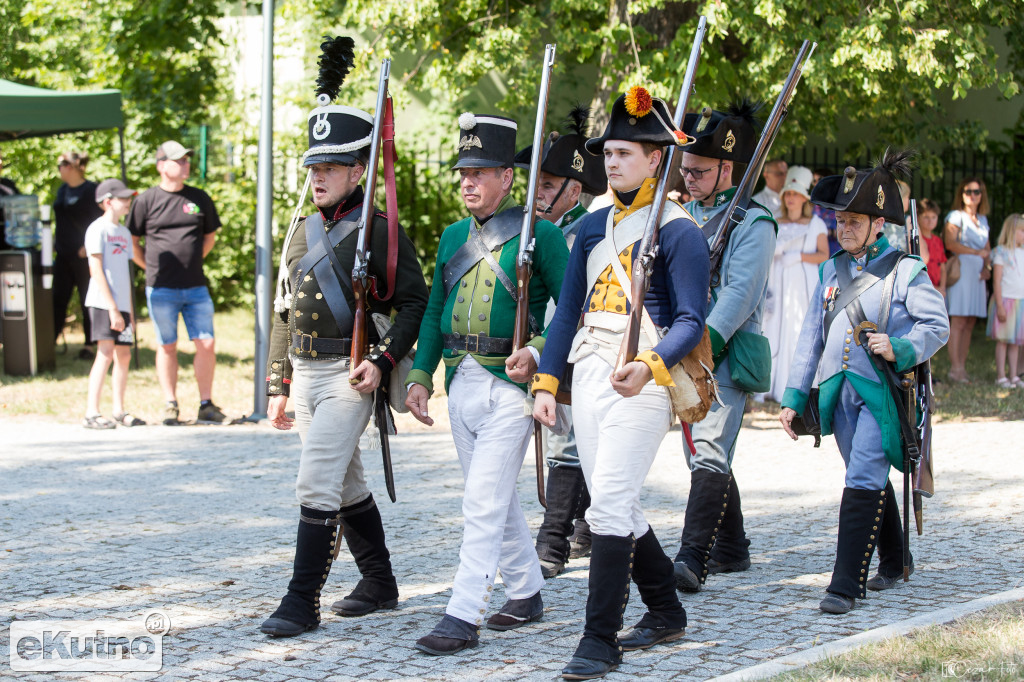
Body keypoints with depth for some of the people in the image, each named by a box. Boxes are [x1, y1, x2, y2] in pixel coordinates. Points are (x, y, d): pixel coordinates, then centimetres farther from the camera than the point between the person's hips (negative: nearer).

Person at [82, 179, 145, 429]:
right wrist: (113, 308, -17)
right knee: (106, 353, -15)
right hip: (103, 303, -8)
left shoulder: (124, 232, 19)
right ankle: (91, 413, -16)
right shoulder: (98, 229, -6)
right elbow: (96, 270, -12)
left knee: (124, 355, 8)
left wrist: (129, 312, 17)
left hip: (121, 305, 8)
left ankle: (119, 411, 16)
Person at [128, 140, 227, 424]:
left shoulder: (200, 199, 8)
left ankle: (206, 405, 6)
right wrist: (153, 268, 5)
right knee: (167, 347, 5)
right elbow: (131, 241, 6)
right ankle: (170, 405, 14)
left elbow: (210, 236, 21)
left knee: (206, 344, -3)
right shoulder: (146, 201, -1)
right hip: (161, 291, -2)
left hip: (196, 288, 2)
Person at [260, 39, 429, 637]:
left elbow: (415, 303, -8)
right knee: (347, 485, 16)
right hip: (305, 372, 8)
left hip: (349, 375, -8)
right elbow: (286, 313, 17)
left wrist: (383, 361, -20)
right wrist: (279, 386, 15)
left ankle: (303, 603, -11)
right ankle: (380, 585, 29)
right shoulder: (302, 233, 13)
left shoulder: (381, 233, -7)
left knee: (317, 483, -14)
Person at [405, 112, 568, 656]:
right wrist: (420, 376, 10)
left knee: (484, 502, -10)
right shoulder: (453, 237, 12)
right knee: (497, 498, 16)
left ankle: (463, 617, -9)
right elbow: (435, 311, 17)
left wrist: (537, 351, -20)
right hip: (462, 382, 7)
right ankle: (526, 593, 30)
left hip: (510, 382, -7)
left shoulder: (539, 234, -6)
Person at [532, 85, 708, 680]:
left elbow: (691, 321, -11)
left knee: (610, 507, -14)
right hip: (588, 378, 7)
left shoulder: (679, 231, -6)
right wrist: (546, 381, 11)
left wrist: (650, 366, -28)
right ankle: (667, 613, 30)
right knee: (619, 508, 13)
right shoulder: (594, 227, 14)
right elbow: (569, 309, 18)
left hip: (640, 382, -7)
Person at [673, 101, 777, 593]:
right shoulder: (688, 216, 16)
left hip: (726, 355, -8)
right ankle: (732, 551, 26)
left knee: (708, 455, -18)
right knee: (703, 456, 14)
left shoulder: (752, 223, -8)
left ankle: (693, 559, -25)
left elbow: (738, 295, -17)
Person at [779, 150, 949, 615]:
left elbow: (938, 326, -5)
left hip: (883, 390, -6)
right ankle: (894, 562, 36)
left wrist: (899, 349, -23)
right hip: (840, 391, 6)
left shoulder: (905, 271, -5)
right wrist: (794, 397, 9)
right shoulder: (832, 271, 12)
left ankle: (846, 584, -15)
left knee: (863, 481, -14)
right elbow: (812, 335, 13)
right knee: (870, 479, 17)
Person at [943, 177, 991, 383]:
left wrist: (987, 266, 3)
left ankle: (962, 366, 5)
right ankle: (955, 368, -13)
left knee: (970, 323, 3)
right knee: (958, 321, -11)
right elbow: (950, 243, -14)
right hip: (960, 271, -7)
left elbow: (987, 249, 22)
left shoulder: (983, 220, 20)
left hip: (977, 274, 7)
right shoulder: (956, 216, -1)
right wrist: (977, 252, -14)